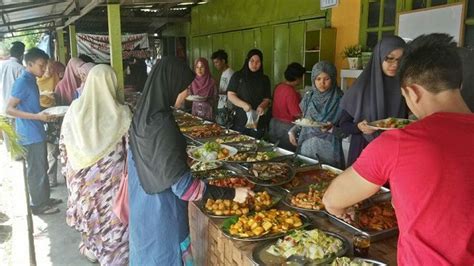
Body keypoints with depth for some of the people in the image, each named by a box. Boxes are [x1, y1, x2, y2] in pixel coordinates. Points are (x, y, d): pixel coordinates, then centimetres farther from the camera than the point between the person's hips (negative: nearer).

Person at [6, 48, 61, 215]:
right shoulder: (23, 82, -17)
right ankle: (38, 205, 14)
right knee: (36, 170, 1)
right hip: (31, 134, -9)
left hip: (37, 132, 9)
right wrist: (37, 116, -27)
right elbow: (9, 109, -21)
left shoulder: (31, 81, 12)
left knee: (42, 168, 17)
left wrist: (45, 114, 13)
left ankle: (44, 199, 30)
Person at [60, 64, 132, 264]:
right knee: (111, 214, 11)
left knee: (89, 209, 21)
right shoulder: (121, 113, -15)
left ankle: (90, 250, 41)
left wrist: (70, 166, 17)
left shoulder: (75, 108, -6)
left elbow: (64, 141, 3)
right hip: (111, 174, -4)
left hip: (82, 173, 4)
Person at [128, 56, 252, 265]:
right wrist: (231, 194, -24)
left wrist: (182, 157, 21)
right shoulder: (162, 125, -29)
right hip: (162, 211, -8)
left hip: (143, 204, 8)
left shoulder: (143, 115, -3)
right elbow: (183, 186, -29)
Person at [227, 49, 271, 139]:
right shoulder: (237, 76, 2)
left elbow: (267, 99, 7)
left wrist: (262, 106, -16)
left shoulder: (264, 79, 9)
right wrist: (243, 104, -19)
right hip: (240, 121, -1)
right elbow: (230, 95, -3)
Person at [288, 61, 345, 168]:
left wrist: (331, 128, -24)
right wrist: (292, 130, -2)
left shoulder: (339, 100, -9)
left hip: (328, 151, -3)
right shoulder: (308, 97, 2)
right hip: (306, 148, 4)